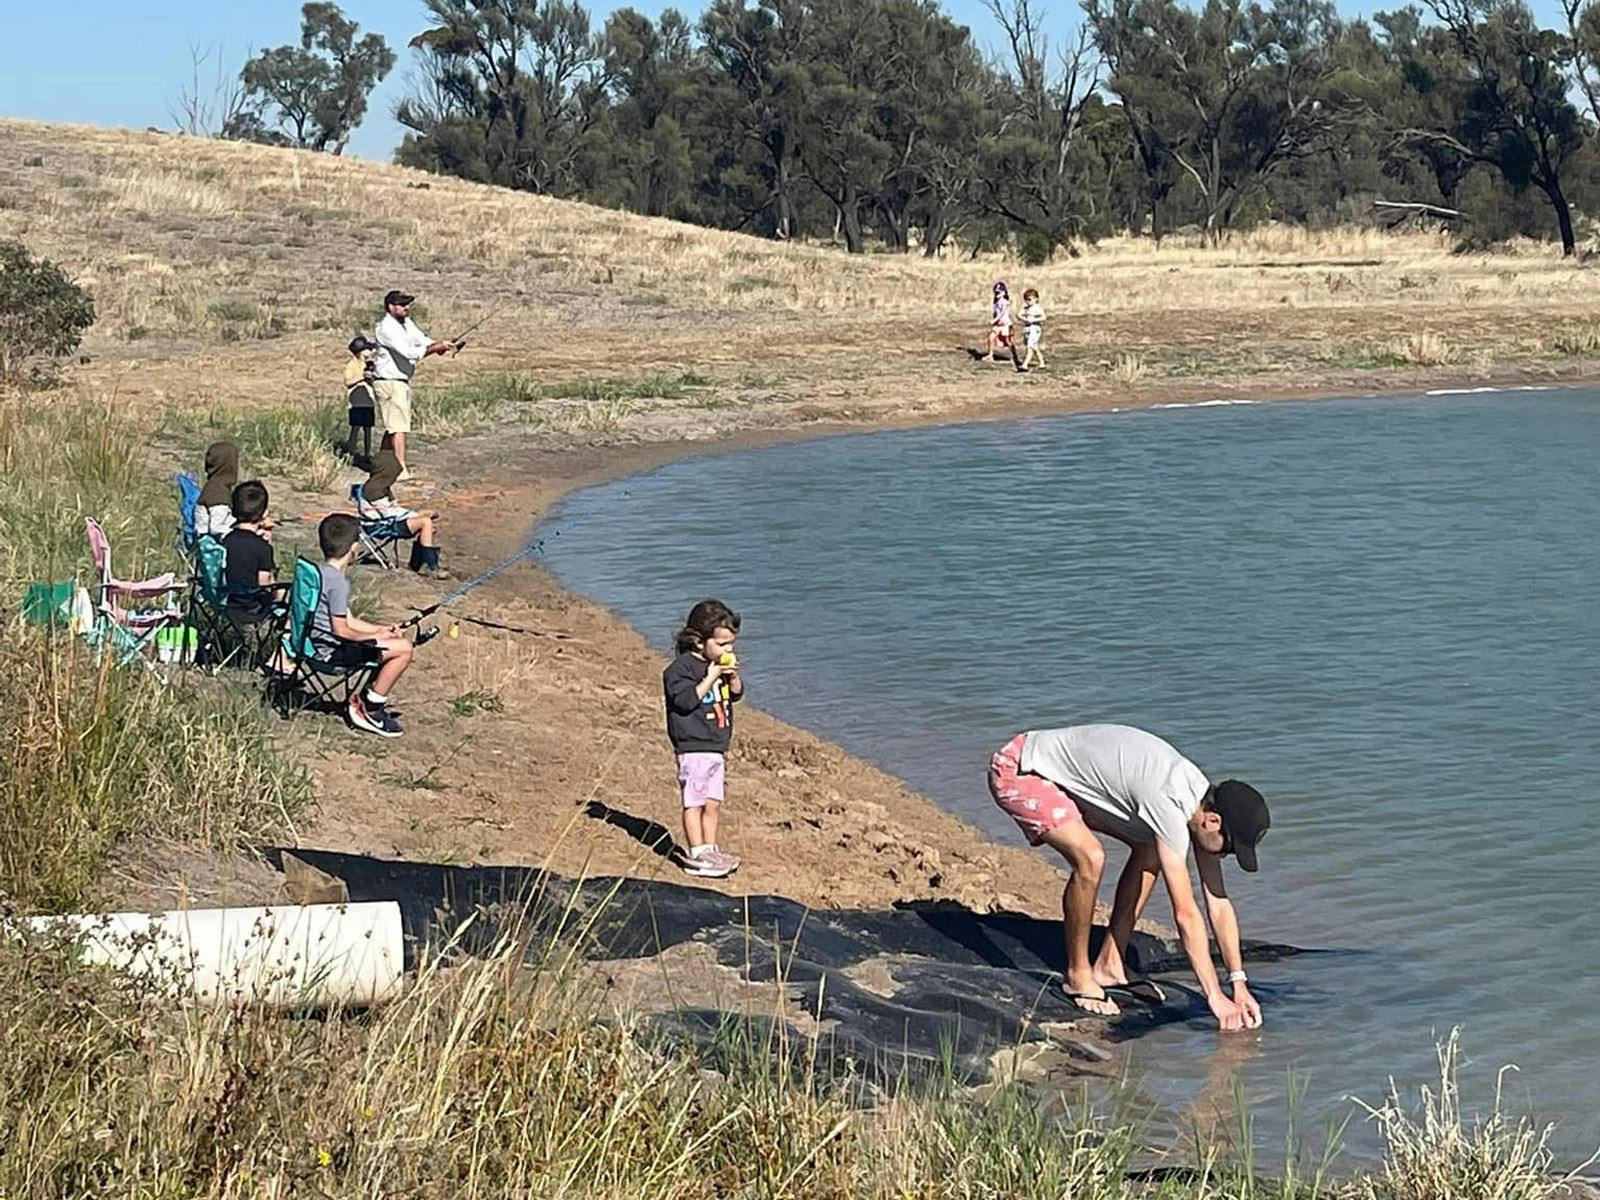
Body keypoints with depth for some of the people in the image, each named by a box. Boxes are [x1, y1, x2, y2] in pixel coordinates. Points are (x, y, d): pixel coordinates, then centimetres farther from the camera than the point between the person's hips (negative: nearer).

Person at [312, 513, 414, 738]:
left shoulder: (319, 572, 11)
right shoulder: (339, 583, -21)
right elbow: (341, 630, -21)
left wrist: (381, 629, 12)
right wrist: (375, 637, -7)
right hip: (331, 651, -10)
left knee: (398, 642, 19)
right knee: (403, 648, -12)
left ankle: (365, 702, 16)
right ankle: (370, 711, -3)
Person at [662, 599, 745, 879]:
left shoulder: (721, 664, 13)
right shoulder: (682, 667, -13)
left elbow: (736, 694, 16)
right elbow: (686, 700, -23)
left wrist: (733, 676, -4)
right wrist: (711, 677, -23)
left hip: (716, 748, 8)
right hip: (693, 747, -8)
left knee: (713, 803, 11)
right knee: (694, 802, -5)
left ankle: (710, 849, 17)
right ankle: (696, 855, -3)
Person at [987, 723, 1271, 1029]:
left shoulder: (1201, 797, -4)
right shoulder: (1168, 806, -31)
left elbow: (1218, 902, 1)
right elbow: (1186, 915, -30)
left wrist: (1240, 986, -2)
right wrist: (1215, 998, -27)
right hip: (1018, 771, -9)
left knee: (1151, 849, 7)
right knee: (1090, 858, -29)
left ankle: (1109, 967, 12)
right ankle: (1078, 976, -7)